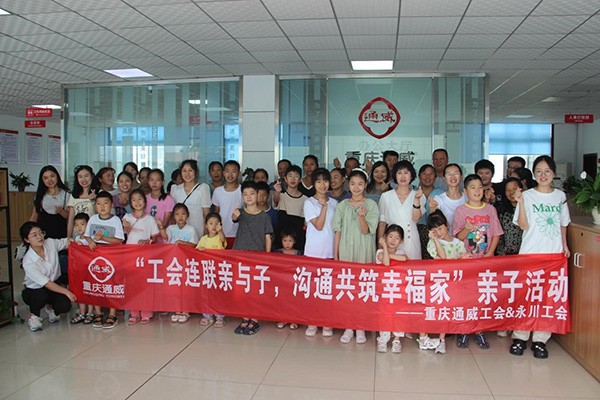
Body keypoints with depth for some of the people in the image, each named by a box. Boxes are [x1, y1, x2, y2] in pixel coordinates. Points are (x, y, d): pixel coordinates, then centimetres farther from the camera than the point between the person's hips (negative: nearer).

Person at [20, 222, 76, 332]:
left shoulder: (51, 243, -13)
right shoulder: (28, 261, -25)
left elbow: (66, 242, 6)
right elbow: (46, 283, -25)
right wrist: (66, 291, -28)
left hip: (54, 286, 4)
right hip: (33, 291, -4)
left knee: (65, 306, -22)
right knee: (42, 295, -38)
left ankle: (50, 307, 16)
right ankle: (34, 316, -3)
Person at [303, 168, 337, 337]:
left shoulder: (334, 203, 9)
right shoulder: (309, 203, -2)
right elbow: (319, 226, -11)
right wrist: (324, 206, -14)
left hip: (330, 251, 3)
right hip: (313, 251, -2)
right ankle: (312, 323, 12)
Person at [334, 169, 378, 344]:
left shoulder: (371, 205, -1)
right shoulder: (342, 206, 6)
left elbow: (366, 230, -8)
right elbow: (338, 231, 6)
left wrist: (362, 217, -27)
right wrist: (335, 255, 3)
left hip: (364, 252, -2)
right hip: (345, 251, 2)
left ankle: (361, 327, 13)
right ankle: (348, 327, 14)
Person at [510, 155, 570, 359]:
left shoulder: (560, 196, 9)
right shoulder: (527, 195, -2)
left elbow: (563, 224, 18)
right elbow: (523, 225, -9)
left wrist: (564, 245, 8)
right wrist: (521, 203, -19)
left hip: (554, 253, 3)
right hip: (530, 253, -3)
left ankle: (540, 340, 12)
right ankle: (520, 337, 11)